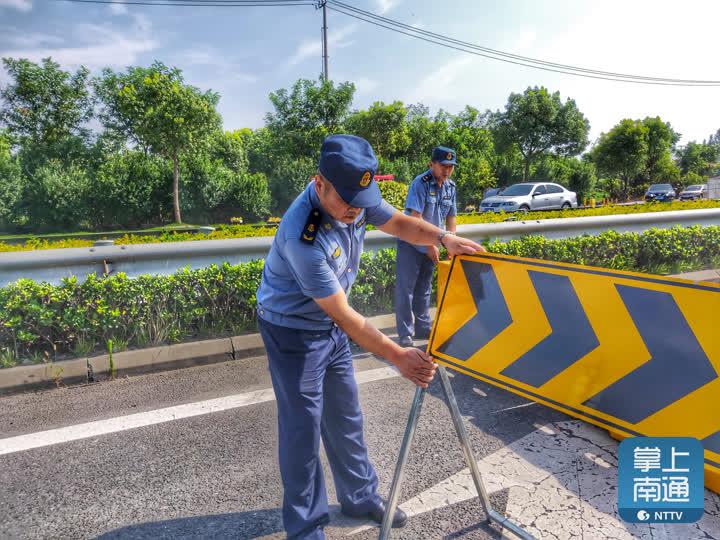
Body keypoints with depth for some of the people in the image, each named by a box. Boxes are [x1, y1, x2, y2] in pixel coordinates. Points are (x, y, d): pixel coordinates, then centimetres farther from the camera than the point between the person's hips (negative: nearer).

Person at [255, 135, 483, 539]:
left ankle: (360, 497, 38)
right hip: (294, 331, -7)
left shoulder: (355, 200, -13)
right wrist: (397, 356, -29)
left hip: (330, 325, 7)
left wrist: (444, 238, -17)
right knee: (303, 428, 2)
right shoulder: (303, 236, -35)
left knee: (346, 417, 17)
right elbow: (342, 313, -31)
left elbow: (398, 222, 2)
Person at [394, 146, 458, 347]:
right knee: (405, 289, -3)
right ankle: (405, 334, 4)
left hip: (431, 246, 7)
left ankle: (423, 328, 27)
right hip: (411, 244, -6)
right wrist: (431, 245, -18)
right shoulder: (420, 183, -17)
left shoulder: (450, 187, 5)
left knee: (423, 289, 16)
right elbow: (415, 217, -21)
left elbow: (450, 218, 12)